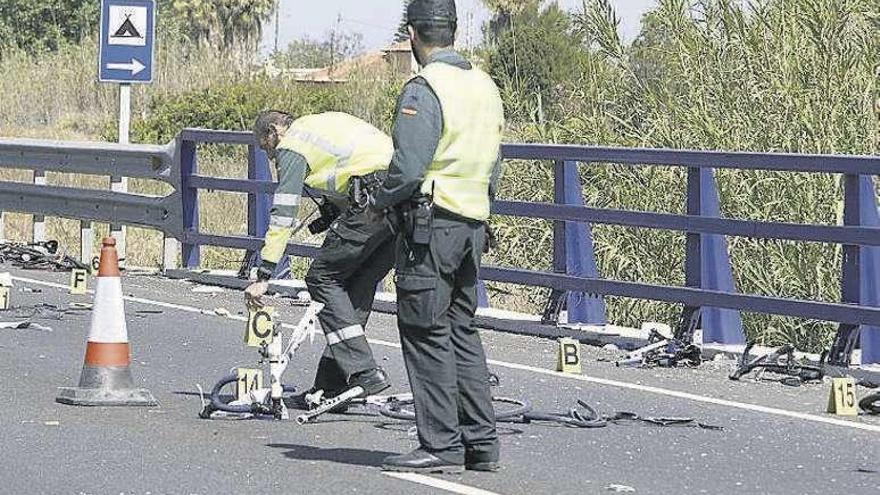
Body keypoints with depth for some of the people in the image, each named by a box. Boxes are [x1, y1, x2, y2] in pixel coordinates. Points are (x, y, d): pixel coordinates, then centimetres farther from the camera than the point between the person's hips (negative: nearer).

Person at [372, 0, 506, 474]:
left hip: (429, 222, -8)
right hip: (473, 223, 8)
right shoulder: (485, 86, 12)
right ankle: (480, 440, 14)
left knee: (426, 335, -2)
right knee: (462, 331, 14)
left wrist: (380, 202, 0)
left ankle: (441, 445, -2)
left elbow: (407, 169, -17)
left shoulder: (423, 90, -14)